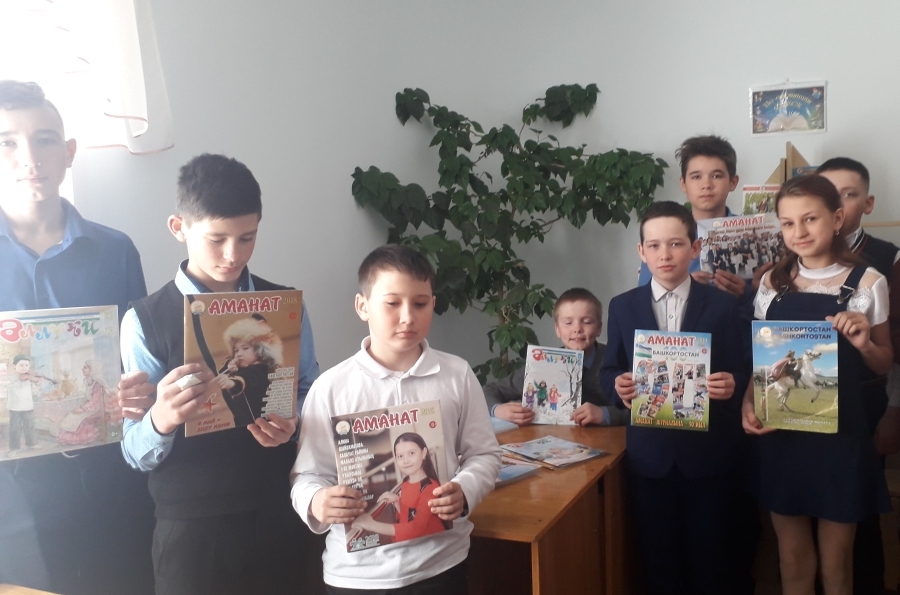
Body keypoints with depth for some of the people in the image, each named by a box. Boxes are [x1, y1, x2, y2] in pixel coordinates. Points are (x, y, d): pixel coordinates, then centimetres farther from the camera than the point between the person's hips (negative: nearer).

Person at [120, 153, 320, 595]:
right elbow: (137, 455, -8)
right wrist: (161, 420, -28)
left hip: (276, 518, 2)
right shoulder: (144, 321, -7)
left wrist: (292, 421, -13)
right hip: (190, 528, -2)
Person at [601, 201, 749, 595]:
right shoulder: (623, 307, 2)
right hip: (648, 452, 1)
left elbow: (740, 371, -1)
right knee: (656, 553, 14)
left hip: (707, 452, -1)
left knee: (708, 552, 12)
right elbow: (609, 371, 6)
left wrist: (731, 384, -23)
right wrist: (618, 384, -16)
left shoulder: (722, 305, -2)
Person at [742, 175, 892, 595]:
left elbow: (884, 365, 4)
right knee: (792, 559, 15)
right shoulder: (772, 283, 3)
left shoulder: (867, 283, -5)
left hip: (840, 436, -2)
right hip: (781, 437, 2)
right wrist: (748, 402, -7)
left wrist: (864, 344, -17)